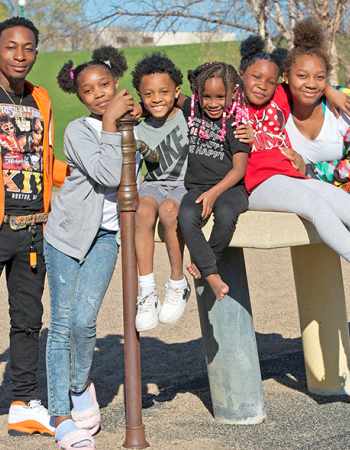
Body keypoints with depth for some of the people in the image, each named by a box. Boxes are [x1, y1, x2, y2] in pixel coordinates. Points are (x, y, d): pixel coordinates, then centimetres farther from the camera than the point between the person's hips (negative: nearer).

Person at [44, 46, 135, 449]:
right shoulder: (78, 131, -11)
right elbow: (108, 175, -24)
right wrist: (111, 122, -22)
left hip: (106, 235, 2)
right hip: (68, 233, -2)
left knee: (84, 321, -13)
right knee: (61, 325, 0)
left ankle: (80, 386, 16)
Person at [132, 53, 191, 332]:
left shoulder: (187, 116, 0)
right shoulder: (139, 130, 9)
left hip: (186, 184, -2)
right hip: (154, 184, 3)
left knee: (168, 210, -36)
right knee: (143, 209, -33)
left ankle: (178, 284, -18)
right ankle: (147, 292, -32)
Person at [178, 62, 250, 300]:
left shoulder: (236, 121, -3)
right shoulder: (190, 109, 8)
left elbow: (239, 168, -7)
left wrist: (214, 193, -18)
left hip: (229, 186, -3)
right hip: (197, 187, 3)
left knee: (225, 215, -36)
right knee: (186, 216, -31)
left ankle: (206, 262, -11)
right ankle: (213, 276, -27)